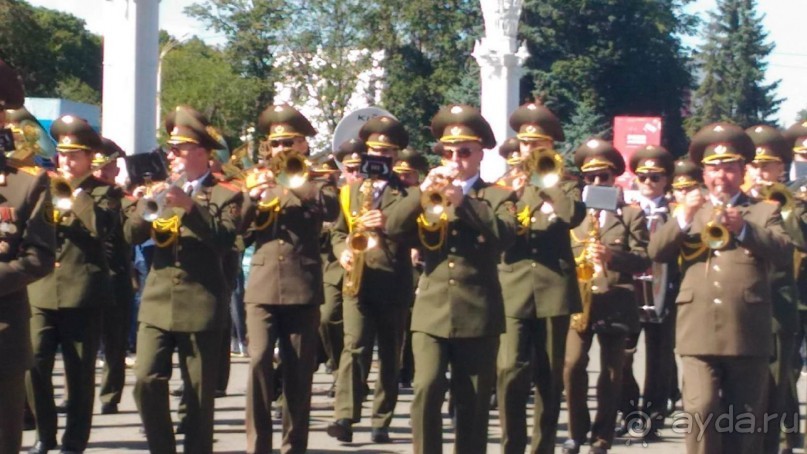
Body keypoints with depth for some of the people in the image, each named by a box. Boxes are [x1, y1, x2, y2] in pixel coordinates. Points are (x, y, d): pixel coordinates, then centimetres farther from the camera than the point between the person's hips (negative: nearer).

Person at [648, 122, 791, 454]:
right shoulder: (689, 212, 17)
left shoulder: (764, 212, 12)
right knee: (701, 411, -12)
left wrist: (744, 228, -18)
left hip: (748, 332, 0)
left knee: (746, 422, 5)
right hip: (699, 331, 0)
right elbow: (656, 251, 3)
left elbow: (784, 254, -5)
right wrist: (683, 218, -12)